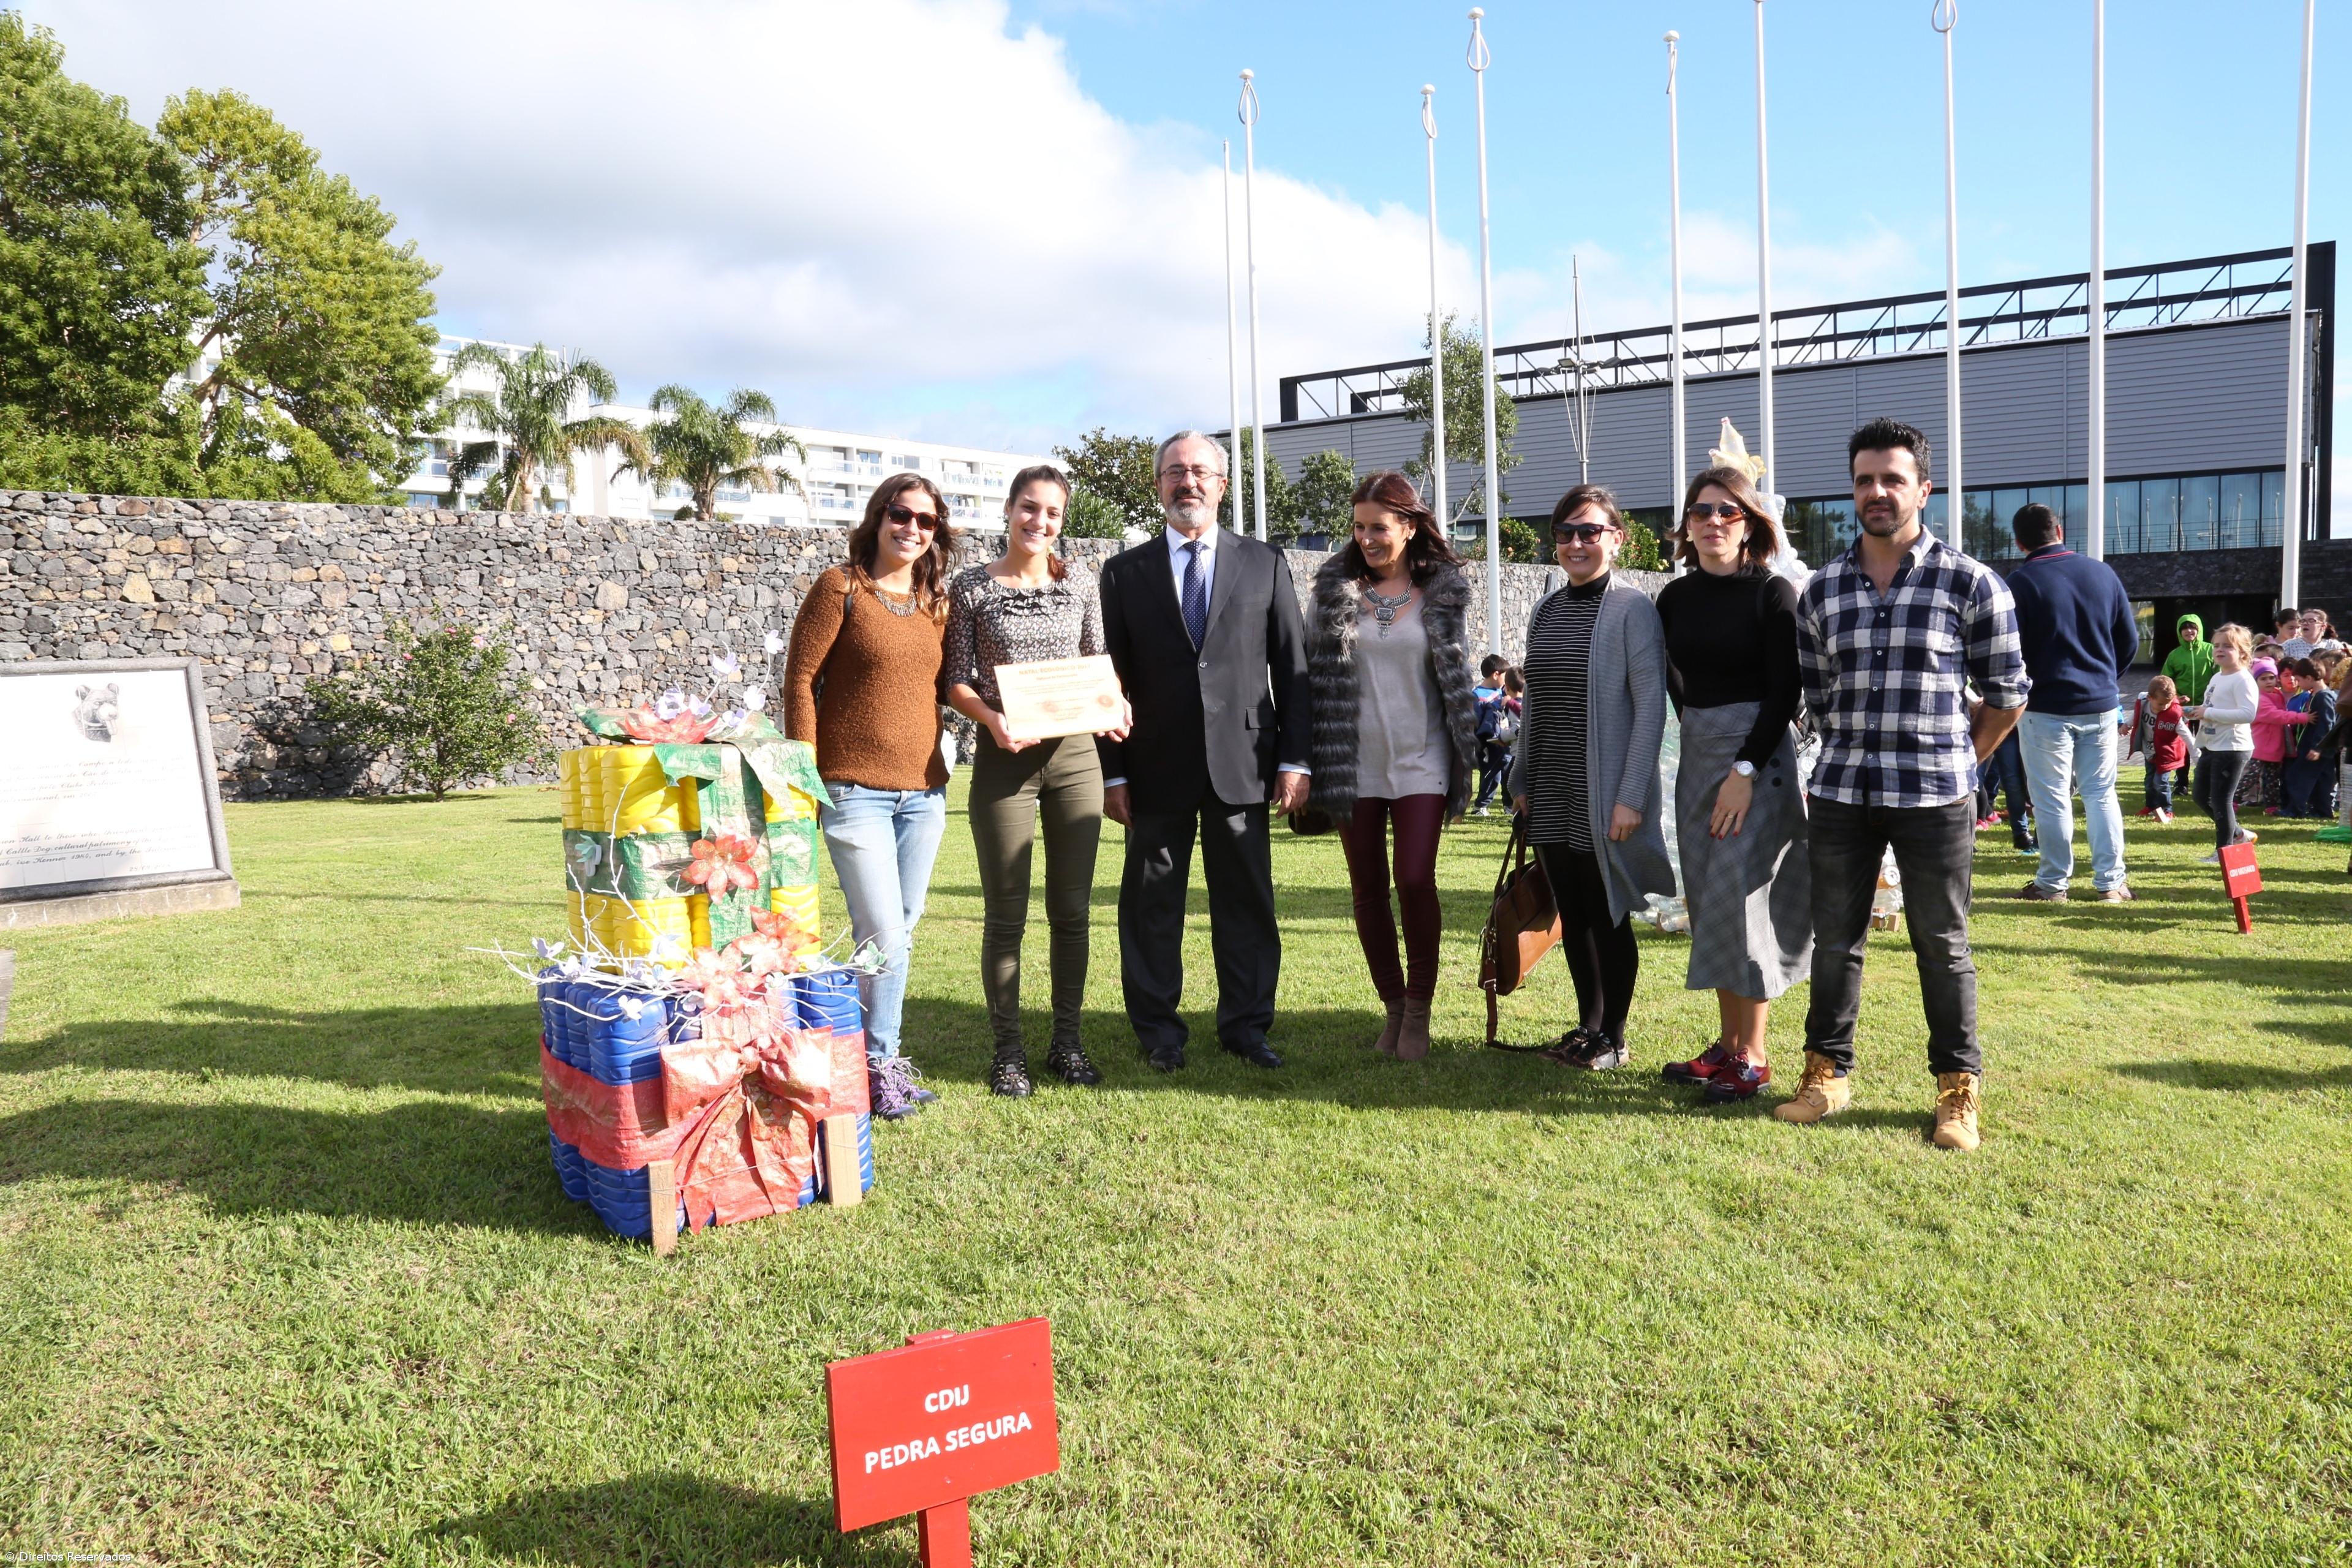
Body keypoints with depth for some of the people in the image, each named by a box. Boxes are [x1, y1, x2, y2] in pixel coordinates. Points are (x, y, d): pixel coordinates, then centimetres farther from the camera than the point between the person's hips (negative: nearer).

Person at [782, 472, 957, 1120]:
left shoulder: (935, 602, 12)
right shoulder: (840, 586, -4)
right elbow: (800, 681, -6)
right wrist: (804, 776, -10)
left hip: (924, 792, 6)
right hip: (854, 792, -6)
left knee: (902, 934, 11)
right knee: (884, 937, -8)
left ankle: (874, 1057, 24)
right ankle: (878, 1066, 9)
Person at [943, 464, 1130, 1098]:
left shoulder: (1080, 583, 7)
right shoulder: (971, 587, 0)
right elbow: (957, 680, -2)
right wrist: (993, 720, -21)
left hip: (1075, 754, 3)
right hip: (1004, 758, -2)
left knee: (1072, 908, 8)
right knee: (1005, 913, 3)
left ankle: (1067, 1040, 21)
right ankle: (1008, 1050, 15)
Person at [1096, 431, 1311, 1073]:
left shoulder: (1265, 564, 8)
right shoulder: (1126, 572, 7)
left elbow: (1292, 667, 6)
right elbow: (1111, 679, 4)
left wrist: (1294, 758, -1)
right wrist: (1112, 772, -2)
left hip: (1241, 766, 0)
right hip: (1156, 770, 0)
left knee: (1246, 899, 5)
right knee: (1152, 904, 6)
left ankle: (1246, 1024, 18)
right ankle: (1157, 1030, 18)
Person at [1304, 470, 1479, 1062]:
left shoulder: (1443, 591, 2)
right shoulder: (1336, 589, 2)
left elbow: (1456, 678, 8)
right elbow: (1314, 674, 3)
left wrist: (1463, 760, 5)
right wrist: (1306, 762, -1)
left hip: (1419, 762, -2)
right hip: (1354, 762, 2)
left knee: (1416, 880, -10)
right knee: (1368, 889, 7)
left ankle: (1419, 1010, 6)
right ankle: (1392, 1006, 20)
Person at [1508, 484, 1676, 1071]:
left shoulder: (1632, 609, -8)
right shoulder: (1546, 611, 12)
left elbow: (1650, 706, -12)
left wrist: (1631, 797, -17)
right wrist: (1523, 780, 13)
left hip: (1603, 796, -6)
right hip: (1551, 797, 6)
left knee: (1608, 916, 2)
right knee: (1571, 914, 12)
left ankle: (1613, 1037, 14)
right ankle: (1588, 1025, 24)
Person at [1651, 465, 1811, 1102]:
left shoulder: (1772, 593, -9)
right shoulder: (1675, 597, 7)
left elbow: (1786, 691, -13)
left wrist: (1746, 769, -19)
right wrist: (1699, 729, 17)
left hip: (1759, 756, -6)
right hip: (1697, 756, 6)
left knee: (1740, 897, -7)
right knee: (1708, 901, 9)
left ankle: (1753, 1058, 2)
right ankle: (1727, 1045, 18)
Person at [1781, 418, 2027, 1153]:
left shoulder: (1970, 584, -3)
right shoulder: (1822, 590, 6)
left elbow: (2006, 694, 3)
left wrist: (1953, 763, 5)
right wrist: (1856, 757, 12)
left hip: (1934, 799, -3)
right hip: (1842, 792, 3)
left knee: (1943, 946, 5)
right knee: (1834, 940, 9)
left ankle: (1958, 1088, 18)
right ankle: (1828, 1071, 23)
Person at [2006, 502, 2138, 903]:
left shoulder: (2021, 582, -11)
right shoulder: (2103, 573, 4)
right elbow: (2130, 641, 10)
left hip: (2046, 708, -4)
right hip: (2101, 705, 4)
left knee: (2052, 798, 2)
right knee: (2101, 793, 11)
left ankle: (2053, 883, 7)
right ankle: (2111, 882, 12)